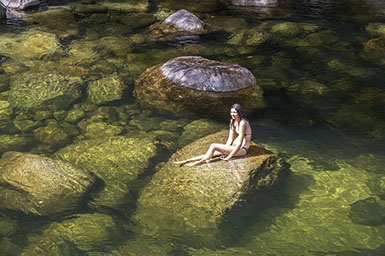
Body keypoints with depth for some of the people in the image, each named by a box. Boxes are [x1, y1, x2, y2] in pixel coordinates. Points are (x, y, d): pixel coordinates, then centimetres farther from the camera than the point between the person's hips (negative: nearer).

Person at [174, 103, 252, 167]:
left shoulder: (242, 123, -22)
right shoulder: (233, 121, 6)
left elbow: (239, 143, -22)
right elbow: (230, 139, 8)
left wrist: (228, 157, -19)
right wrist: (224, 151, -5)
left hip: (242, 149, -8)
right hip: (234, 145, 8)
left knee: (213, 146, -20)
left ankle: (199, 162, -7)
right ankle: (186, 161, -1)